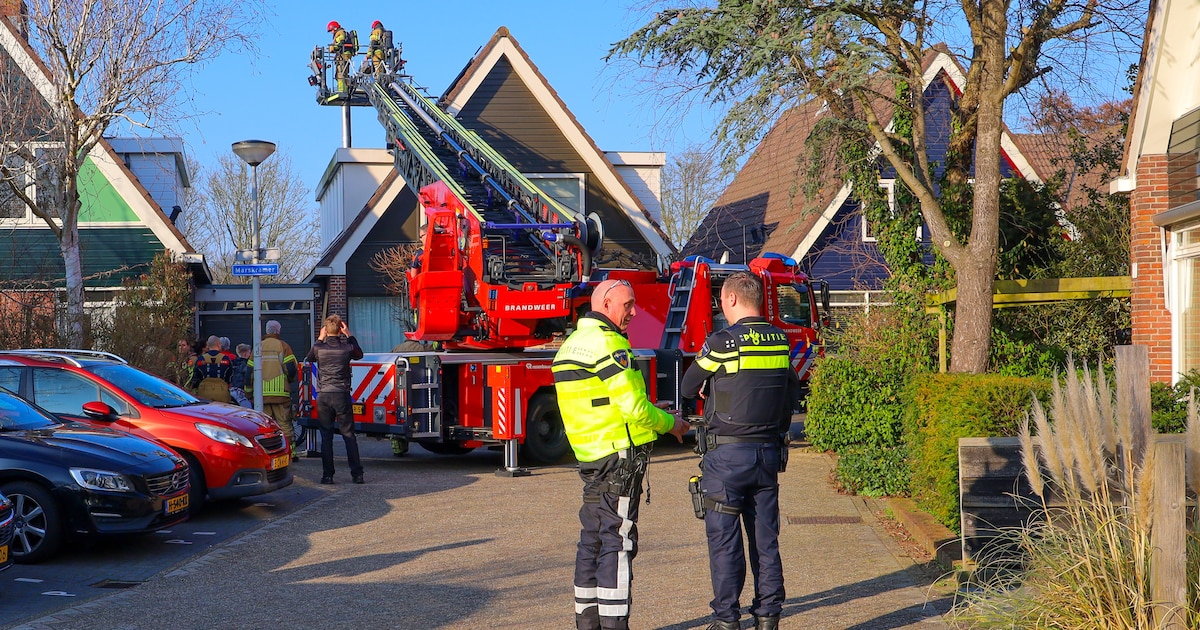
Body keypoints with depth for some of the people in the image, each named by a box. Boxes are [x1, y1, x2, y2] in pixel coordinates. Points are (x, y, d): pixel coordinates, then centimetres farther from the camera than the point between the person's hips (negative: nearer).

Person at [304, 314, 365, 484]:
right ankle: (357, 474, 1)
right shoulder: (347, 347, -4)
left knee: (326, 436, 5)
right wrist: (349, 335, 21)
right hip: (342, 395, 0)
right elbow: (359, 354, 19)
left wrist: (320, 339, 23)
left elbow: (309, 358, 19)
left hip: (323, 395, 0)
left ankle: (327, 475, 2)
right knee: (348, 435, 5)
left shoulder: (319, 348, -4)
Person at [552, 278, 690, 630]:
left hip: (590, 457, 10)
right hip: (620, 457, -9)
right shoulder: (609, 344, -15)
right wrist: (670, 424, -1)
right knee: (617, 540, -7)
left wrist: (652, 415, 19)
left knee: (593, 539, 13)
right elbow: (634, 408, -18)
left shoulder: (572, 344, 16)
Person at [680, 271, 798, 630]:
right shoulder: (781, 342, 4)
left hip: (728, 454, -5)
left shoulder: (723, 342, -13)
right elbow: (792, 390, 16)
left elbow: (689, 387, -1)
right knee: (765, 538, 11)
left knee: (724, 540, 2)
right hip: (770, 452, 5)